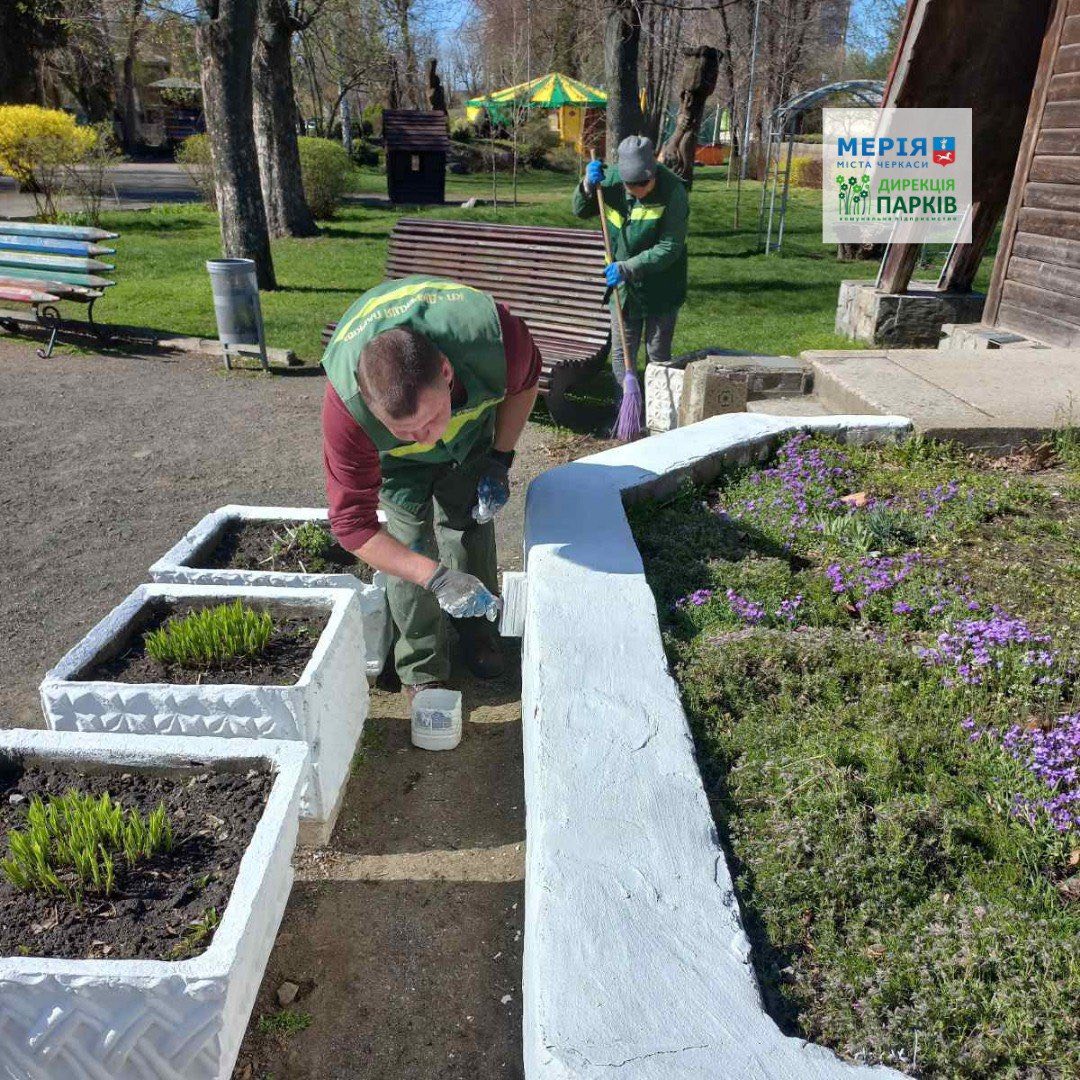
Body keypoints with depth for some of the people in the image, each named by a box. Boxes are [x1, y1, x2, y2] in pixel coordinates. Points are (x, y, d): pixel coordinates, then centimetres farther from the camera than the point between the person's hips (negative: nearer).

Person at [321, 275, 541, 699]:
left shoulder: (494, 336, -43)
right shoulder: (346, 408, -44)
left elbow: (525, 381, -15)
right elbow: (352, 524, -34)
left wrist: (500, 460, -15)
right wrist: (437, 577, -42)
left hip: (472, 419, 2)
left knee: (471, 525, 6)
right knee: (410, 535, -10)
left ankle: (478, 630, 32)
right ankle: (421, 670, 9)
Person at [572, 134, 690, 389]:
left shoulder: (673, 192, -20)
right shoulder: (611, 179, -6)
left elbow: (669, 248, -22)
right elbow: (581, 211, 9)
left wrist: (627, 268, -30)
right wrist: (588, 186, -12)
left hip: (660, 288, -4)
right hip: (622, 285, 4)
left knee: (658, 354, 7)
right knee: (621, 353, 10)